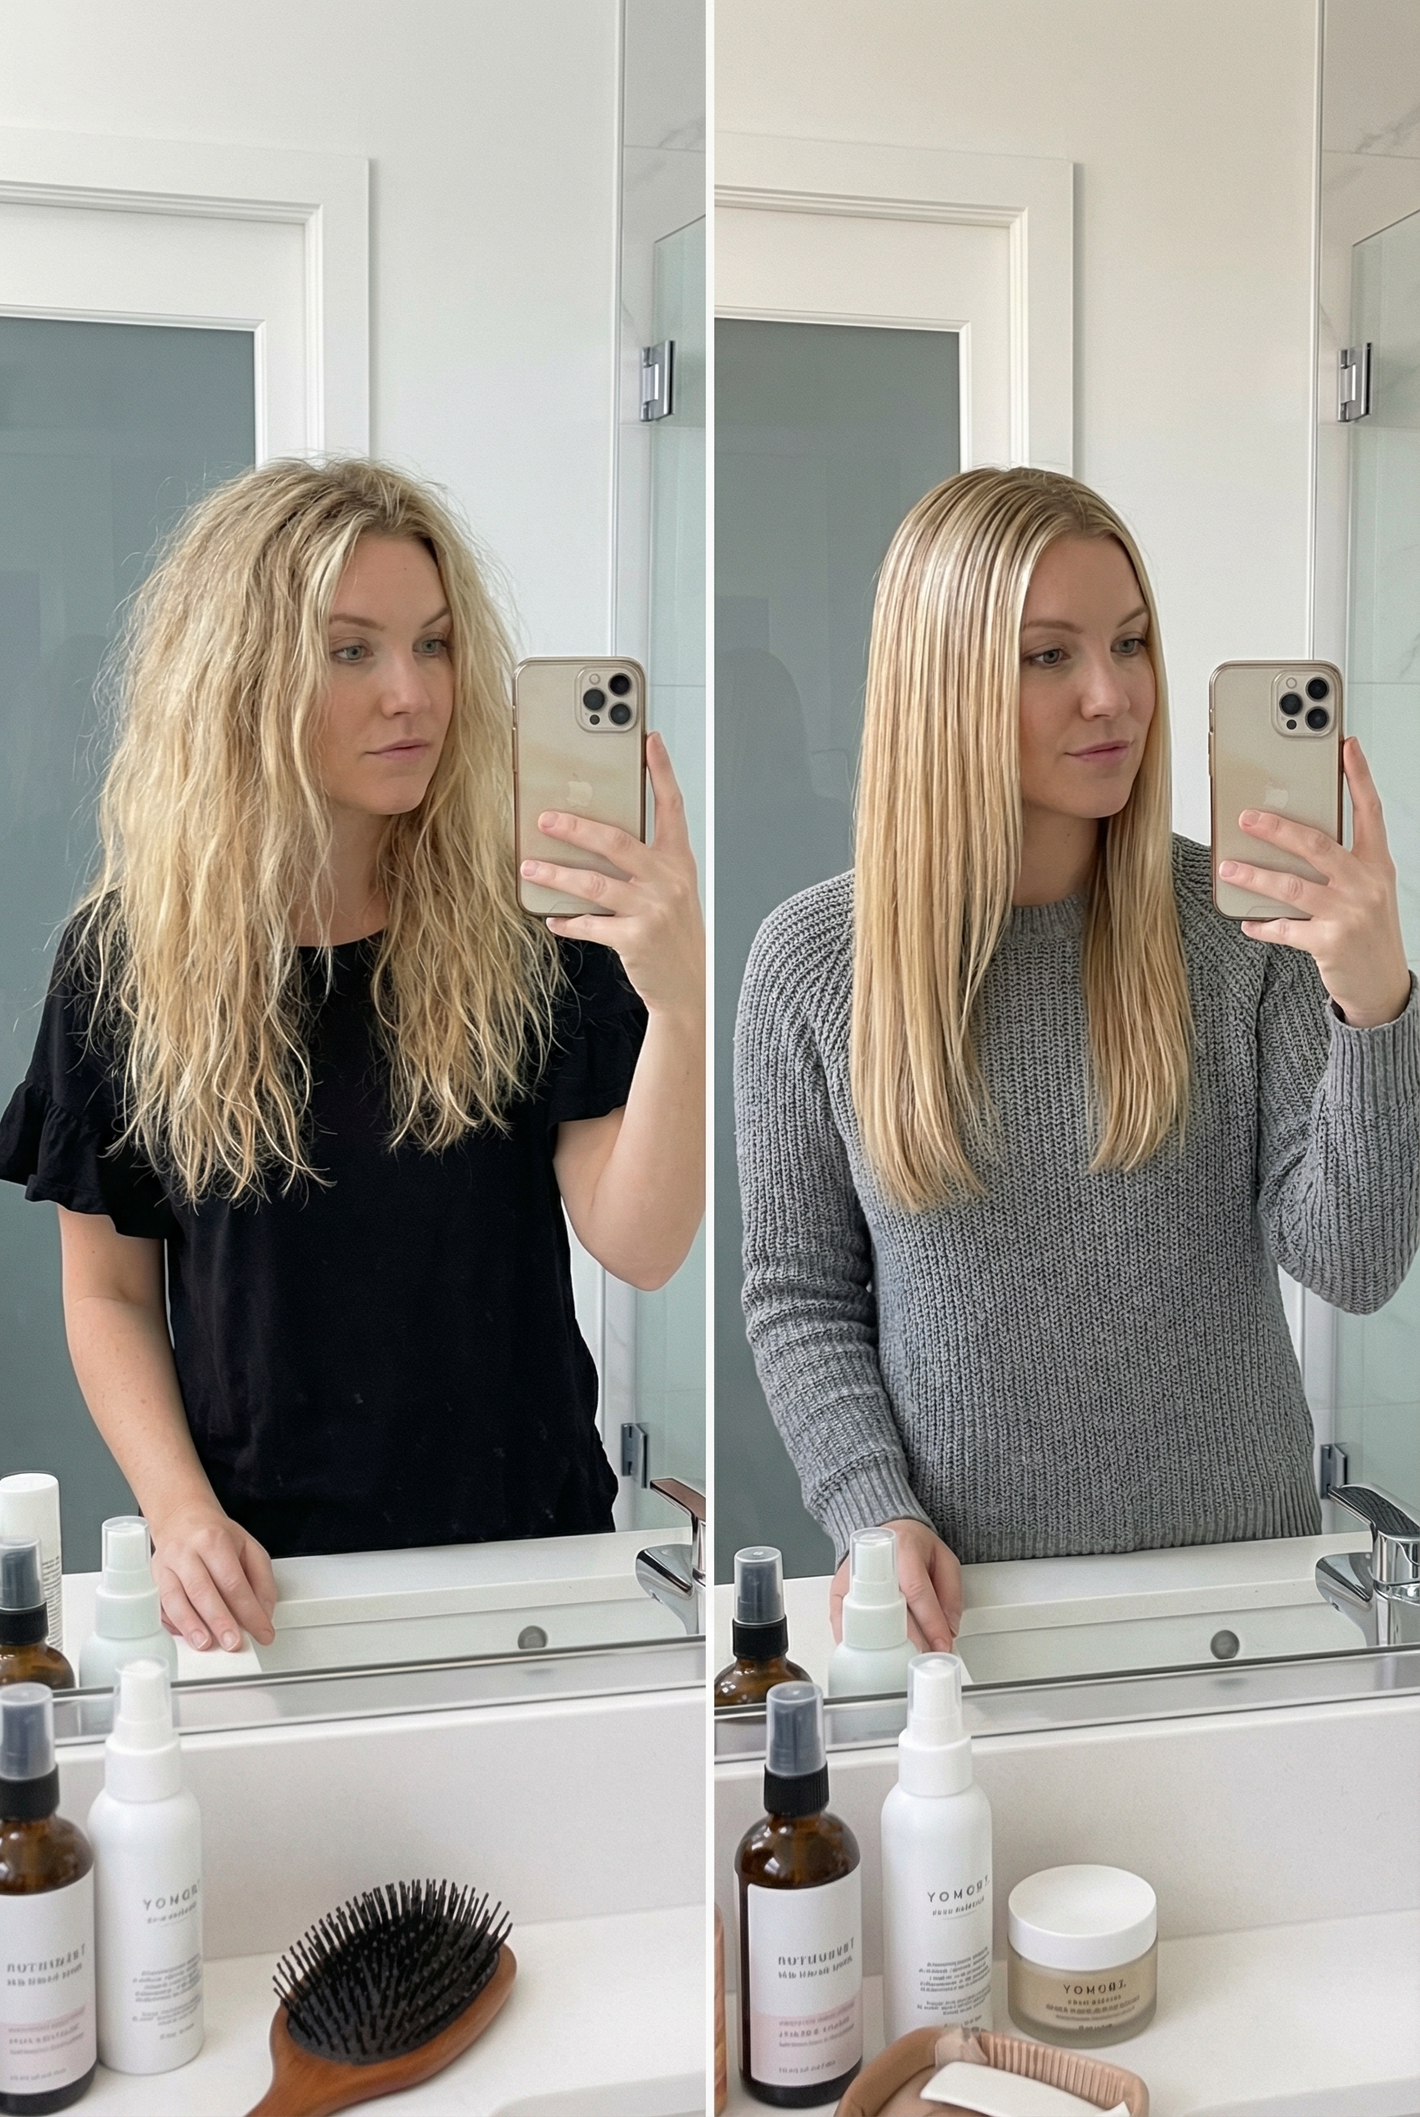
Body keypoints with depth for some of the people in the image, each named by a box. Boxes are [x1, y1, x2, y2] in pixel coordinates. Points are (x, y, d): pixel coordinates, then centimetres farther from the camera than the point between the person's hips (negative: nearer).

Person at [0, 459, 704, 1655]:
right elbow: (110, 1291, 0)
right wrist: (180, 1511, -14)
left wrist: (682, 1003, -33)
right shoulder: (129, 956, -7)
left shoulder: (530, 924, -10)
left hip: (527, 1537, 0)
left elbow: (639, 1248, -18)